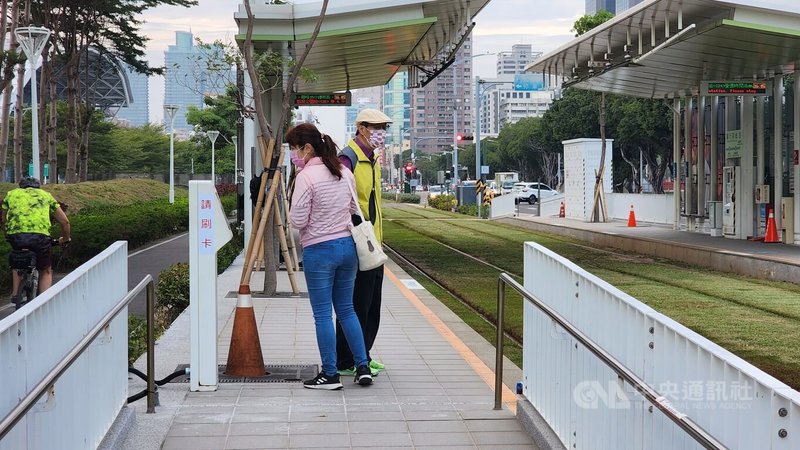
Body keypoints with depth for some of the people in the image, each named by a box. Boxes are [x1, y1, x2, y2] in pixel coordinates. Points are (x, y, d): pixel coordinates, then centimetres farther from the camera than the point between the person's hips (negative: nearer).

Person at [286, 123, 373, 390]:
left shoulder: (306, 177, -15)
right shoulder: (345, 173, 7)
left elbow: (298, 220, -14)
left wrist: (292, 213, 6)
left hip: (319, 250, -7)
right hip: (347, 245, 7)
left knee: (322, 314, 2)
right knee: (346, 309, 16)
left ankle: (329, 374, 7)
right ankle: (363, 367, 15)